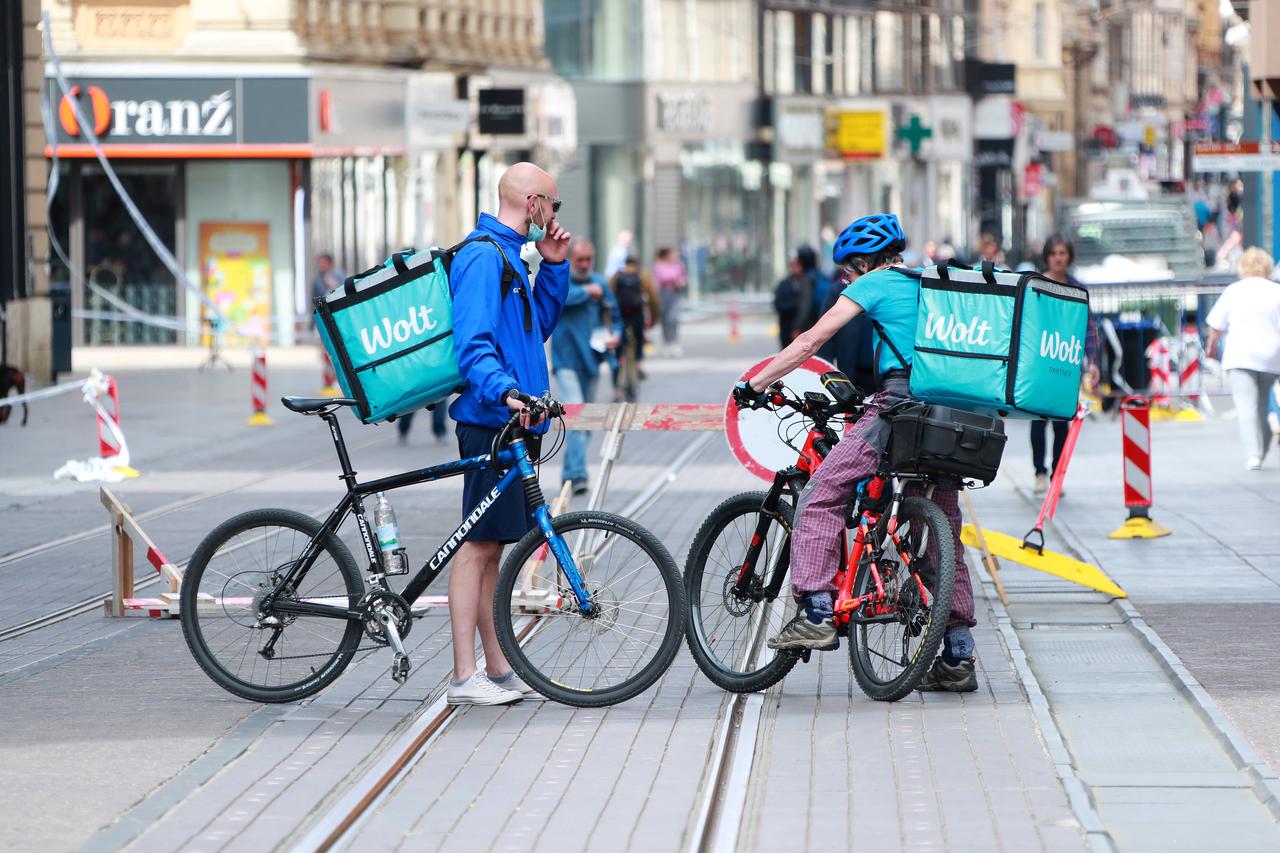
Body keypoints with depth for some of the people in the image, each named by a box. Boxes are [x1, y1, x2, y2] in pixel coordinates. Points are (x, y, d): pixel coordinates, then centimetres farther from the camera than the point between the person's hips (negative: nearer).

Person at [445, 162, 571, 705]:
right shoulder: (484, 256, -13)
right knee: (479, 544, -8)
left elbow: (539, 325, 25)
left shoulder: (507, 255, 19)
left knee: (492, 547, 13)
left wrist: (553, 266, 14)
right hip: (490, 422, -10)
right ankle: (465, 677, -7)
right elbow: (473, 342, -23)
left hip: (511, 421, 10)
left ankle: (499, 670, 18)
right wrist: (505, 390, -37)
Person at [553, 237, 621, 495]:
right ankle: (576, 474, -23)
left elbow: (614, 316, 20)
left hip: (590, 358, 6)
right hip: (566, 359, -6)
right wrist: (586, 291, -17)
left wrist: (614, 335, 0)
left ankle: (571, 473, 23)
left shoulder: (599, 283, 12)